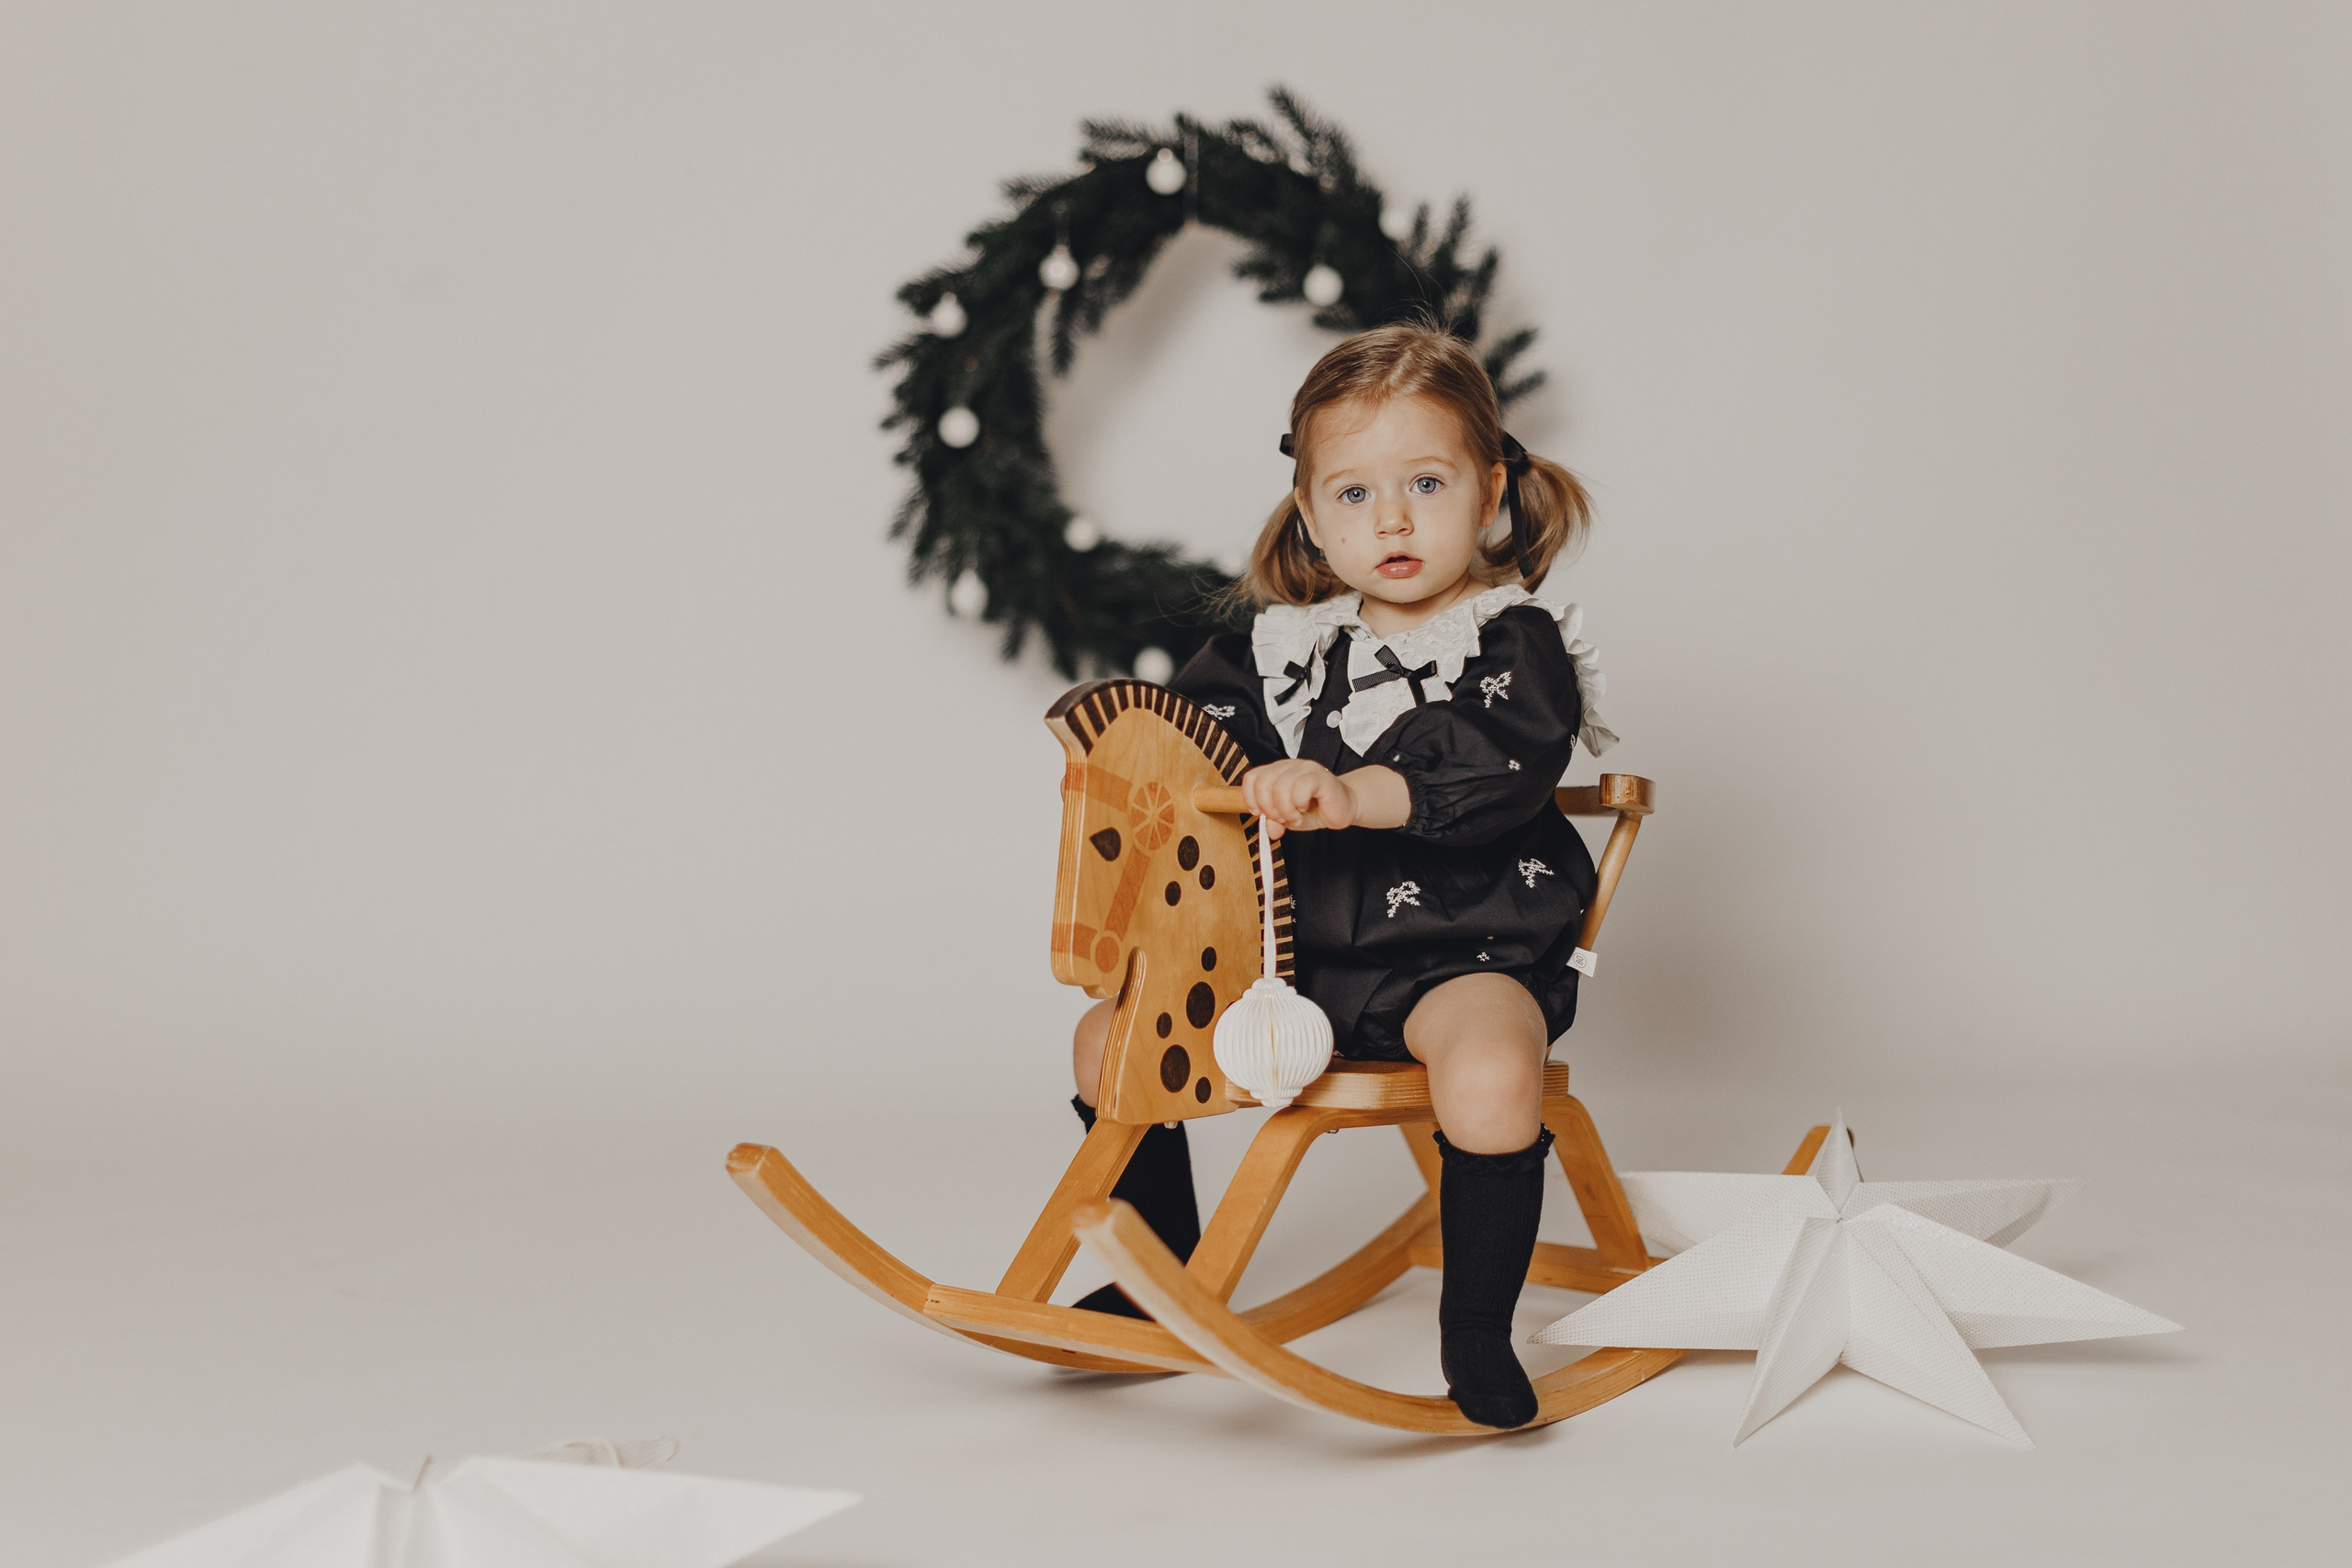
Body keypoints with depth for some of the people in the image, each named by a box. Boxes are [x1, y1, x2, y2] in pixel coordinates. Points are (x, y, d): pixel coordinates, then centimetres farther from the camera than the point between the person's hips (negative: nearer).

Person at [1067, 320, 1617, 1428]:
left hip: (1461, 948, -6)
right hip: (1295, 948, 6)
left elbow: (1494, 775, -23)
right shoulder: (1287, 644, 11)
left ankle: (1475, 1334, -13)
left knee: (1491, 1072, -35)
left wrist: (1352, 795, -37)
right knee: (1112, 1033, 2)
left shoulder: (1516, 644, -5)